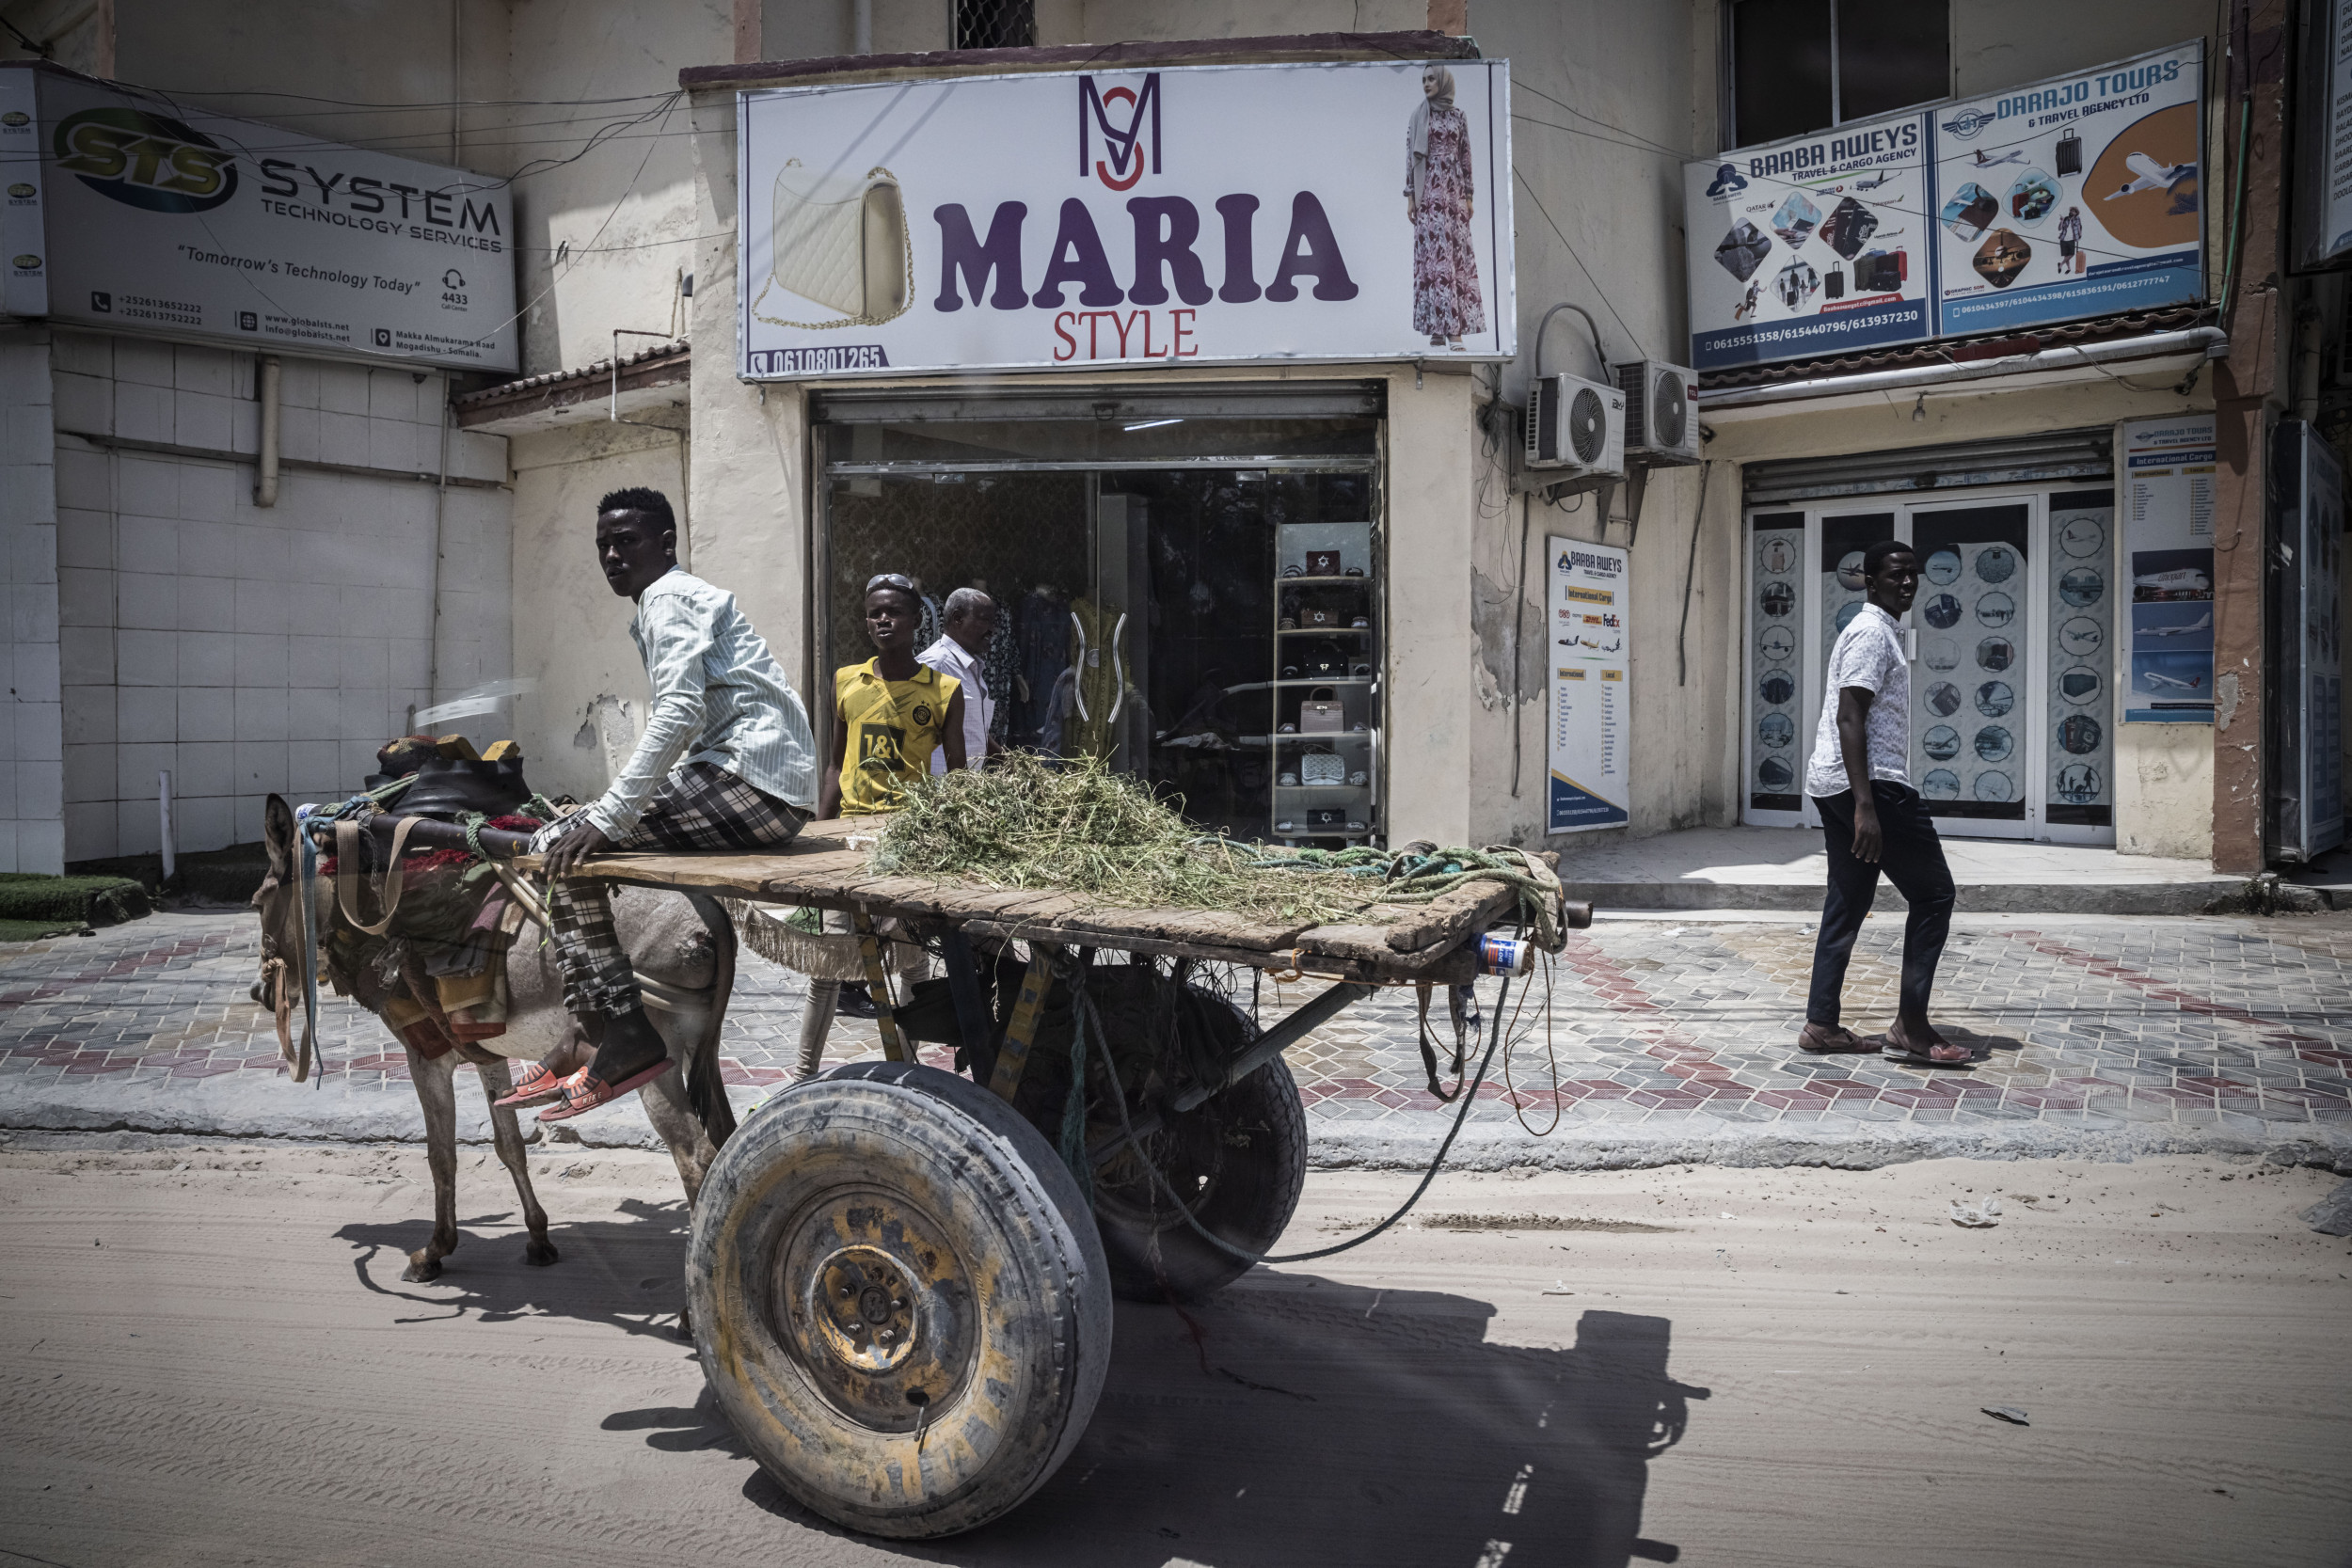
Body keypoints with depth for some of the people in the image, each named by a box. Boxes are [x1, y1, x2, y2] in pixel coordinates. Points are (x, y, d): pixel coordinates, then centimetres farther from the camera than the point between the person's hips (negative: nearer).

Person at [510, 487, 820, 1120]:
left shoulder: (669, 598, -6)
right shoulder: (675, 598, 26)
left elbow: (682, 712, -21)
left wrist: (608, 815, -22)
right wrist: (606, 811, 24)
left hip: (753, 783, -10)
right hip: (762, 789, 10)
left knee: (569, 851, -11)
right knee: (568, 840, 15)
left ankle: (625, 1040, -12)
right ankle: (583, 1039, 14)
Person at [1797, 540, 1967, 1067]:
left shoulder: (1878, 631, 22)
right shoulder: (1873, 633, -11)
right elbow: (1849, 718, -20)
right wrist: (1865, 805, -26)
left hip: (1833, 786, 10)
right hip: (1869, 784, -10)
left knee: (1848, 902, 11)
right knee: (1934, 893, -4)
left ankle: (1821, 1024, 12)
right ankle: (1910, 1028, -3)